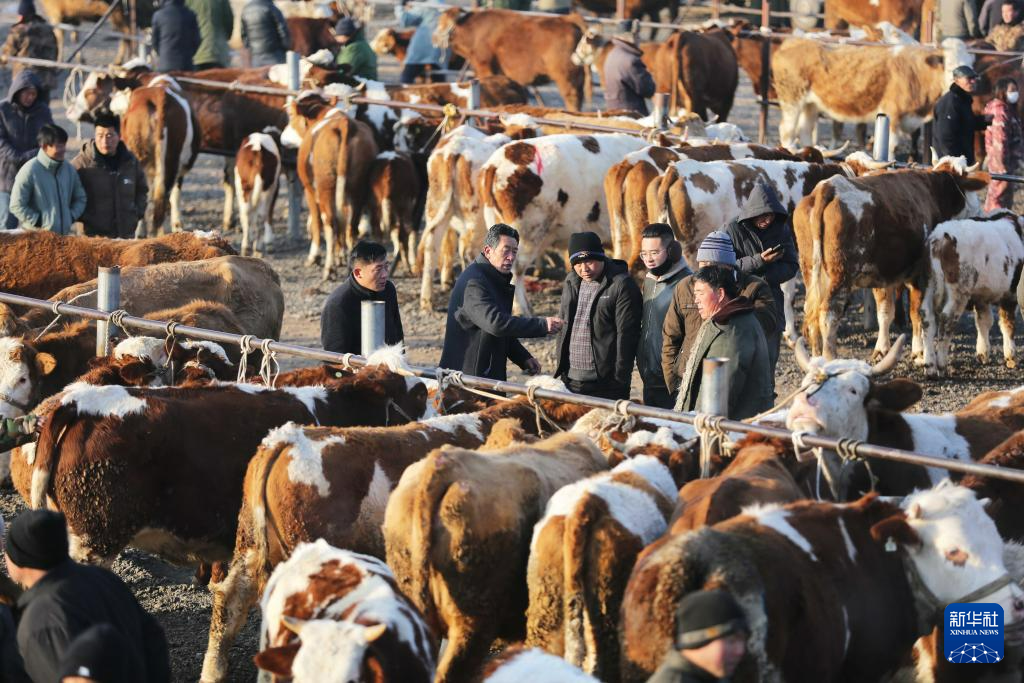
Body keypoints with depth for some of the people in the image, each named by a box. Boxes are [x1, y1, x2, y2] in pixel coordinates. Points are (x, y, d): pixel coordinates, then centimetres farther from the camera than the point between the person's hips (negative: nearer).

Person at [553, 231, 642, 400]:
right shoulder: (571, 282, 14)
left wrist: (620, 378, -14)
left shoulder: (622, 285, -9)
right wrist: (560, 365, 14)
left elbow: (626, 334, -11)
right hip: (570, 380, 7)